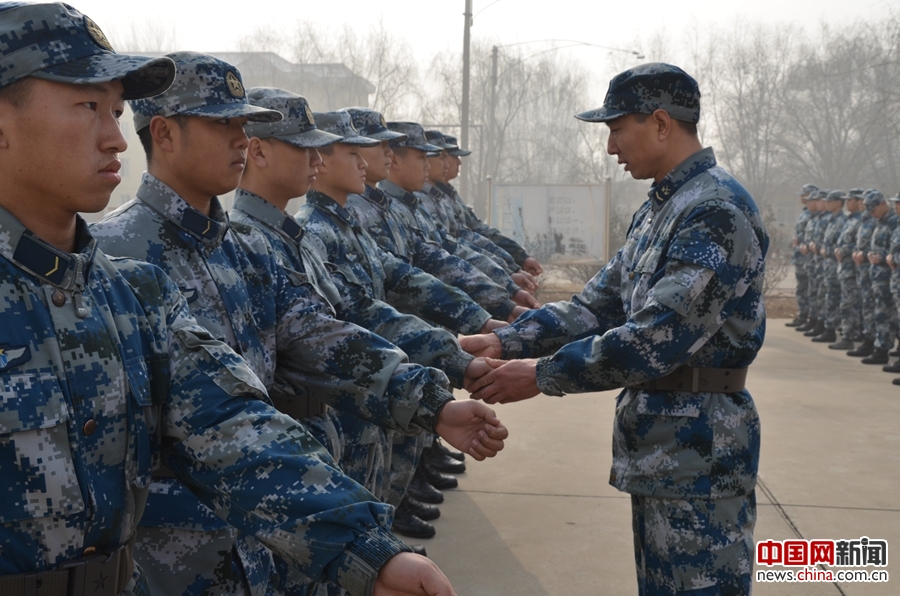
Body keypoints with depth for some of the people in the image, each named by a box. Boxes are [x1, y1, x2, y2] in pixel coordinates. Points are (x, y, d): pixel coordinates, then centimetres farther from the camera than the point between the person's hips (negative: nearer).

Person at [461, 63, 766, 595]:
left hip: (699, 450, -10)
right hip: (656, 445, 10)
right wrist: (506, 342, 1)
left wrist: (542, 374, -19)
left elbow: (658, 337, -25)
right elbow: (599, 305, 12)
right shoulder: (658, 209, 13)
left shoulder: (717, 209, -19)